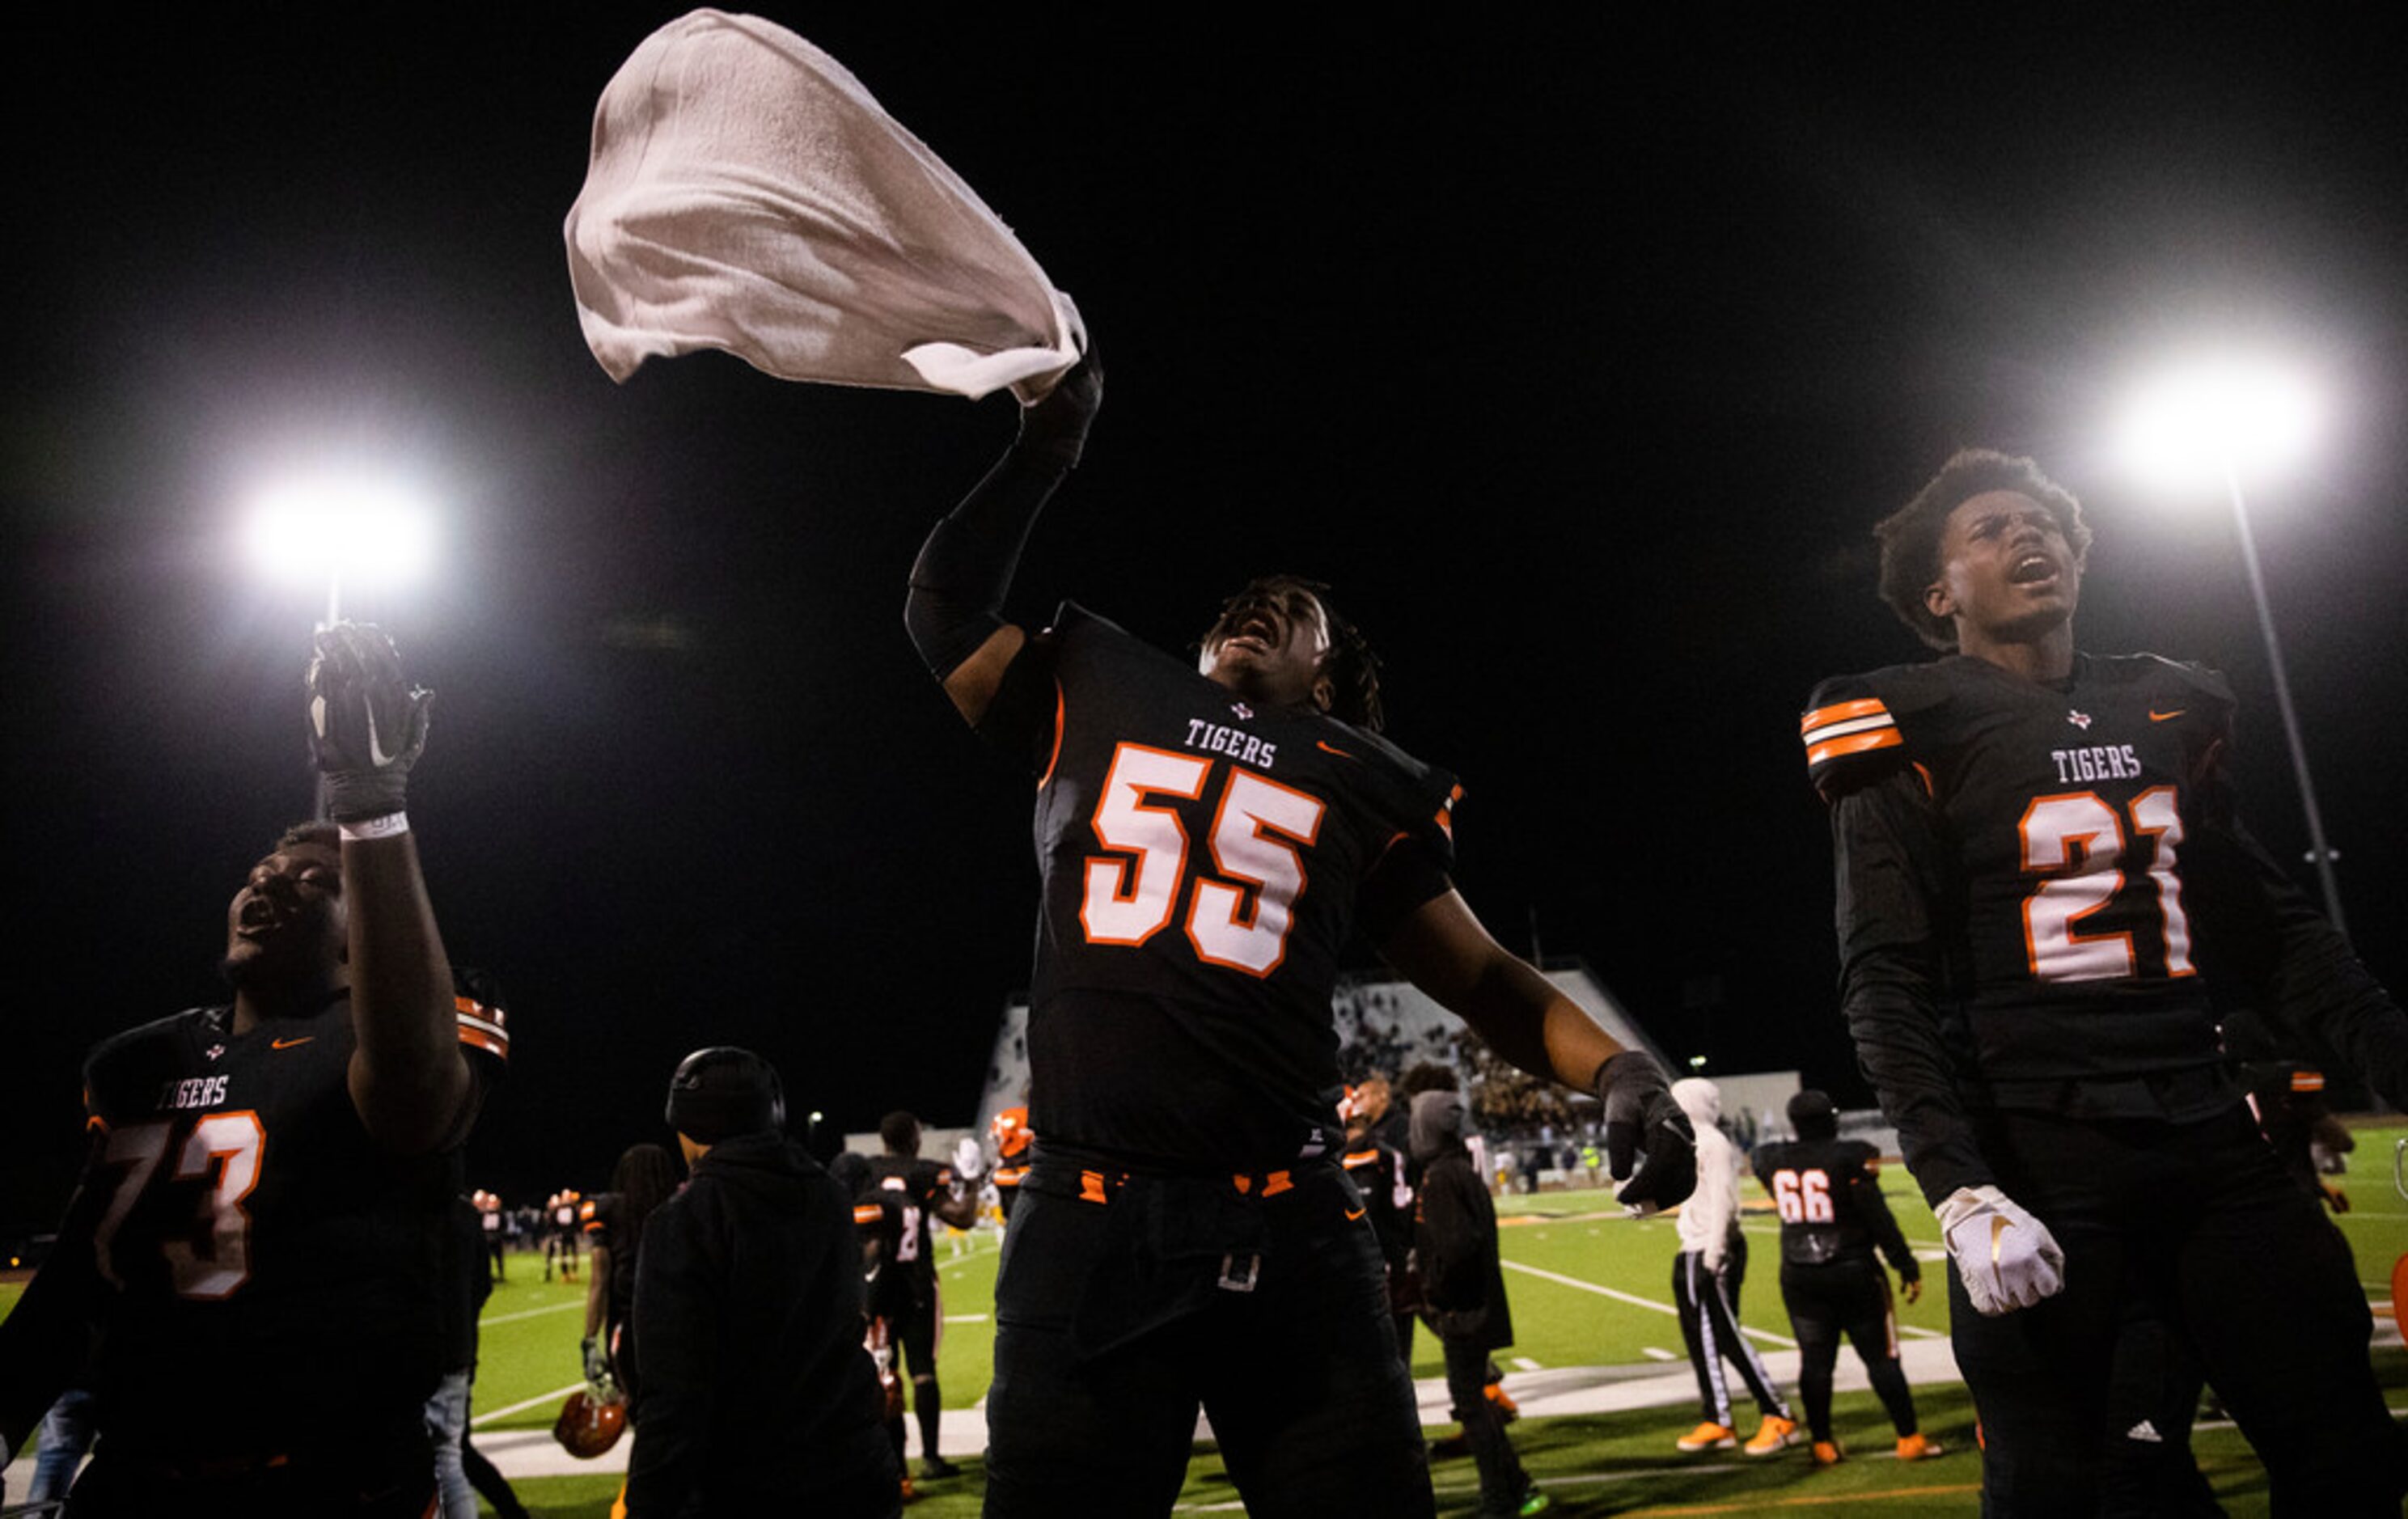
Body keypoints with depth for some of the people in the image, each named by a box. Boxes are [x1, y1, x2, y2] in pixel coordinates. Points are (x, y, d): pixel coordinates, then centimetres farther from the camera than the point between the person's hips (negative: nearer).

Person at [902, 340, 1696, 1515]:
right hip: (1084, 1224, 0)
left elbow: (1485, 976, 13)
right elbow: (947, 608, 21)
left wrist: (1615, 1069, -5)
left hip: (1286, 1233, 0)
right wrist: (1045, 447, 22)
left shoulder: (1359, 790, 12)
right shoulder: (1101, 713, 15)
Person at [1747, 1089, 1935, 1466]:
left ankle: (1823, 1444, 16)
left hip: (1799, 1276, 3)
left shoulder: (1773, 1161, -3)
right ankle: (1909, 1438, 17)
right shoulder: (1850, 1157, -14)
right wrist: (1907, 1266, -4)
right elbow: (1879, 1219, -12)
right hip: (1853, 1272, -3)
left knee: (1815, 1361, 10)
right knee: (1880, 1357, 8)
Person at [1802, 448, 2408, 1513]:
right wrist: (1961, 1193, -19)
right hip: (2032, 1154, -5)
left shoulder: (2168, 715, 14)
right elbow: (1888, 986, -10)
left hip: (2207, 1134, 6)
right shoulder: (1913, 742, -4)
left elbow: (2270, 927, 19)